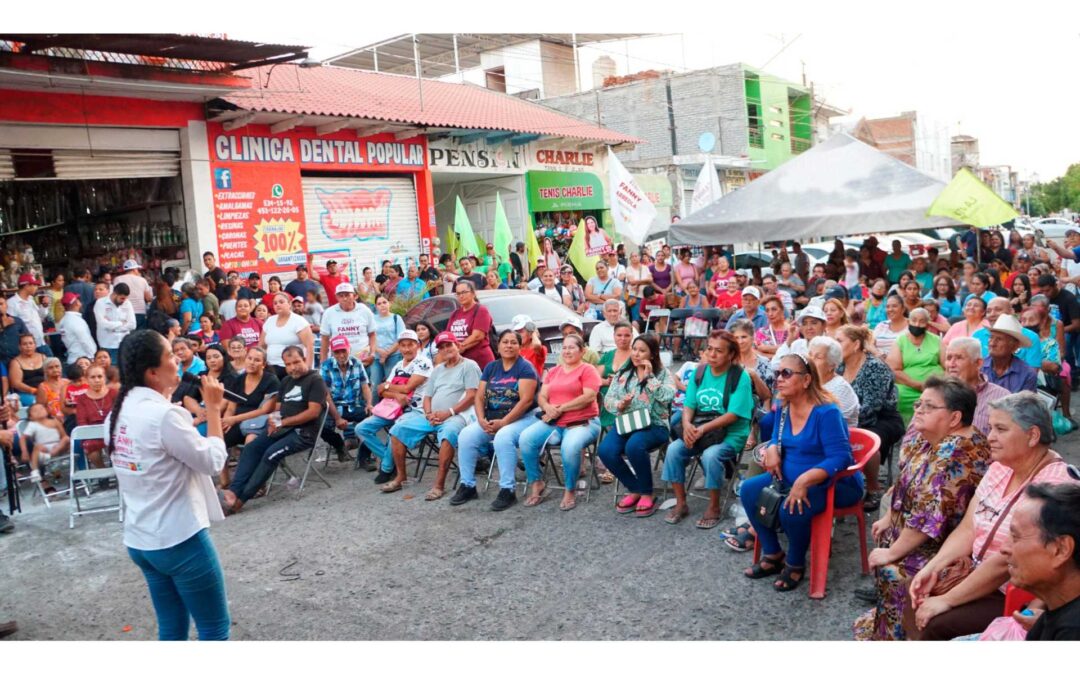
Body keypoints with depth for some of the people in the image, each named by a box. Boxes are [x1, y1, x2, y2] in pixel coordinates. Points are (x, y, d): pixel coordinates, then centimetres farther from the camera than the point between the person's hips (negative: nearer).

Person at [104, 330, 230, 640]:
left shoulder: (118, 413, 4)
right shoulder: (164, 415, -23)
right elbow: (213, 461, -15)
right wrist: (213, 407, -9)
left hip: (140, 540, 9)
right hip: (179, 540, -9)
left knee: (172, 629, 18)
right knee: (215, 628, 5)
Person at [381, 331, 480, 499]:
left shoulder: (469, 366, 2)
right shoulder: (438, 369, 24)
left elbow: (471, 396, -9)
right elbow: (427, 396, 20)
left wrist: (448, 413, -17)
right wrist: (429, 414, -3)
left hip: (455, 415, -7)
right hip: (432, 416, 7)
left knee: (448, 433, -40)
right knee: (398, 429, -5)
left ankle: (439, 484, -33)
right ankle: (400, 477, 3)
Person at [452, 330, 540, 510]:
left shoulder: (525, 367, -6)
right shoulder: (491, 367, 12)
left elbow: (526, 400, -16)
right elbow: (479, 397, 8)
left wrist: (503, 422, -20)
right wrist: (481, 420, -10)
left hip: (521, 418, -6)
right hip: (491, 420, 6)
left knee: (503, 438, -36)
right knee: (465, 436, -16)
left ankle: (508, 490, -26)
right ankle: (468, 486, -4)